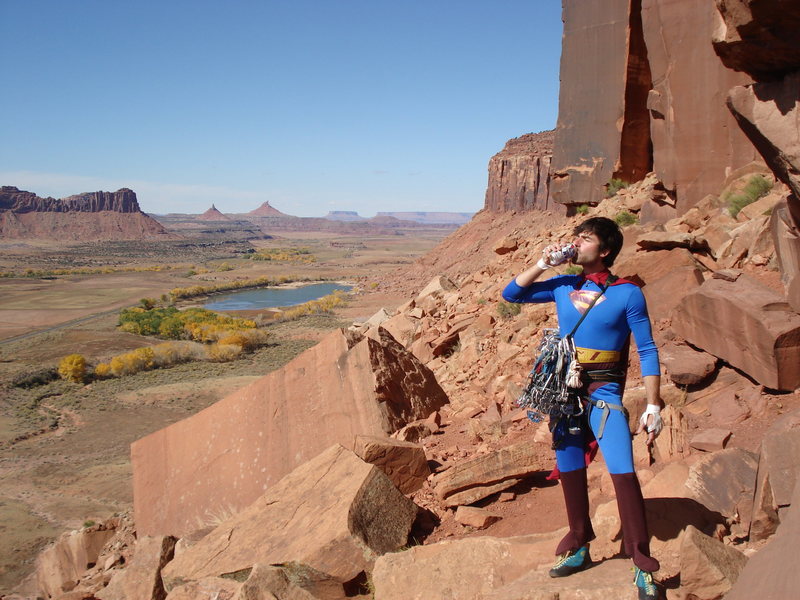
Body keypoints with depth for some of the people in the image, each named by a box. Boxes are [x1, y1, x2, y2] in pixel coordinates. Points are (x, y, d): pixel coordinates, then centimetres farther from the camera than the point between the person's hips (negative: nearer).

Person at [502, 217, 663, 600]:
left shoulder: (627, 294, -6)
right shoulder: (563, 286, 6)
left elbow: (647, 351, -4)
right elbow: (511, 294, 12)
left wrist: (653, 406, -10)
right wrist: (542, 265, 0)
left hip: (603, 392, -4)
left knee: (623, 473, -14)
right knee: (570, 473, 12)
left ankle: (642, 565, -3)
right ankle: (578, 549, 28)